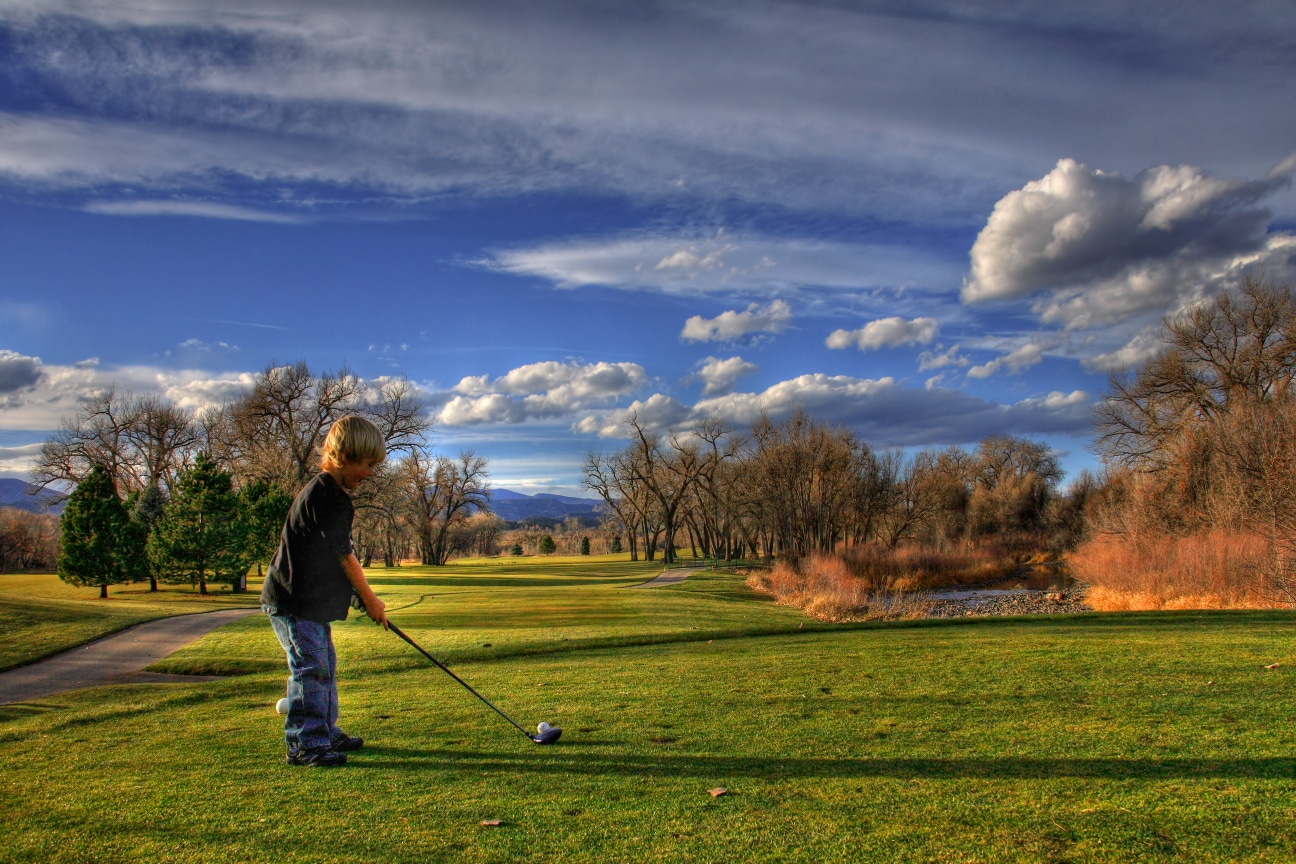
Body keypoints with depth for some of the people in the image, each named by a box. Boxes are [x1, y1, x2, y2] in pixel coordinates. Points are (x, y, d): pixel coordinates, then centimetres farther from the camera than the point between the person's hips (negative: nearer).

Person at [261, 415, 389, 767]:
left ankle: (326, 733, 26)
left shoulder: (328, 493, 12)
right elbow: (344, 555, -16)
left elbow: (334, 554, 15)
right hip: (293, 601, -11)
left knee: (324, 666, 16)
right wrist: (370, 599, -6)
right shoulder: (324, 495, -20)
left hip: (311, 599, 11)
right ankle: (304, 744, -3)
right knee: (310, 668, -9)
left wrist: (361, 594, 10)